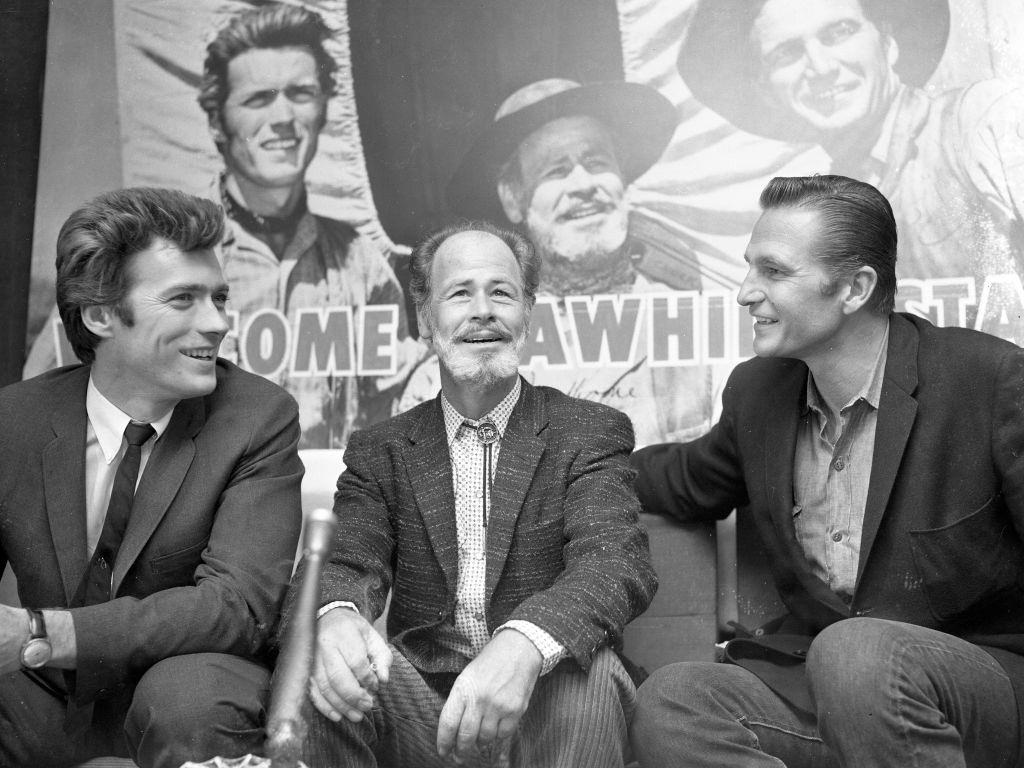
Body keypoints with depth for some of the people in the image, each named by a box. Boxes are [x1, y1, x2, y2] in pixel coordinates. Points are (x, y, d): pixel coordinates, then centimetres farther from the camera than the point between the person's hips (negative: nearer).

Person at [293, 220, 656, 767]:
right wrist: (336, 615, -30)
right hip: (418, 715, 1)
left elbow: (617, 562, -13)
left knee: (587, 674, -33)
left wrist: (524, 645, -36)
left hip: (544, 714, -1)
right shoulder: (381, 451, 12)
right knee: (330, 670, -28)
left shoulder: (590, 433, 3)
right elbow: (349, 560, -2)